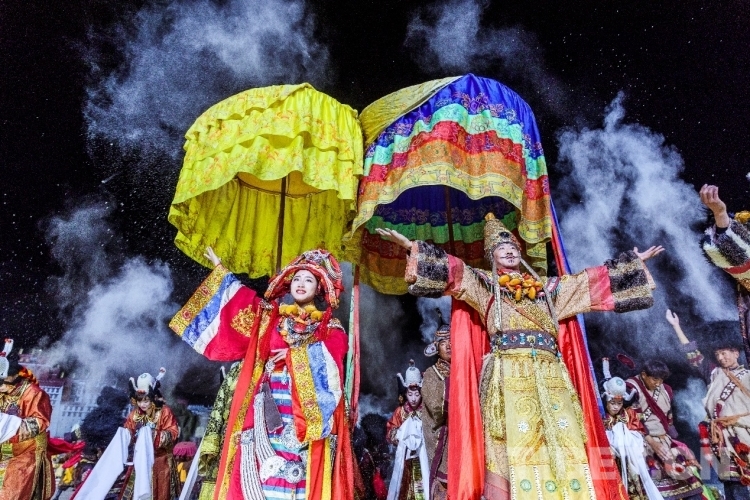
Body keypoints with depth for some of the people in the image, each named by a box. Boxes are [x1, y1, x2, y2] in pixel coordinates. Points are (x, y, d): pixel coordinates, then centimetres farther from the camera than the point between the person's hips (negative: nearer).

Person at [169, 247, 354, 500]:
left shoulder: (330, 327, 8)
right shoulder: (269, 314, 15)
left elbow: (331, 355, -8)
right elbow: (240, 298, 23)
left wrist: (295, 353, -11)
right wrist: (219, 268, 31)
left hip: (306, 410, -2)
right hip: (268, 404, 2)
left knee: (302, 476, -6)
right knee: (262, 471, -5)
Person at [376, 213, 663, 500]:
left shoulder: (547, 286, 25)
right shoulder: (484, 283, 15)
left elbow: (594, 279, 30)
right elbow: (452, 269, 4)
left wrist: (635, 260, 33)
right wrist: (410, 245, -6)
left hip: (550, 374, 4)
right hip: (509, 374, -3)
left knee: (562, 444, -6)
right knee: (514, 445, -12)